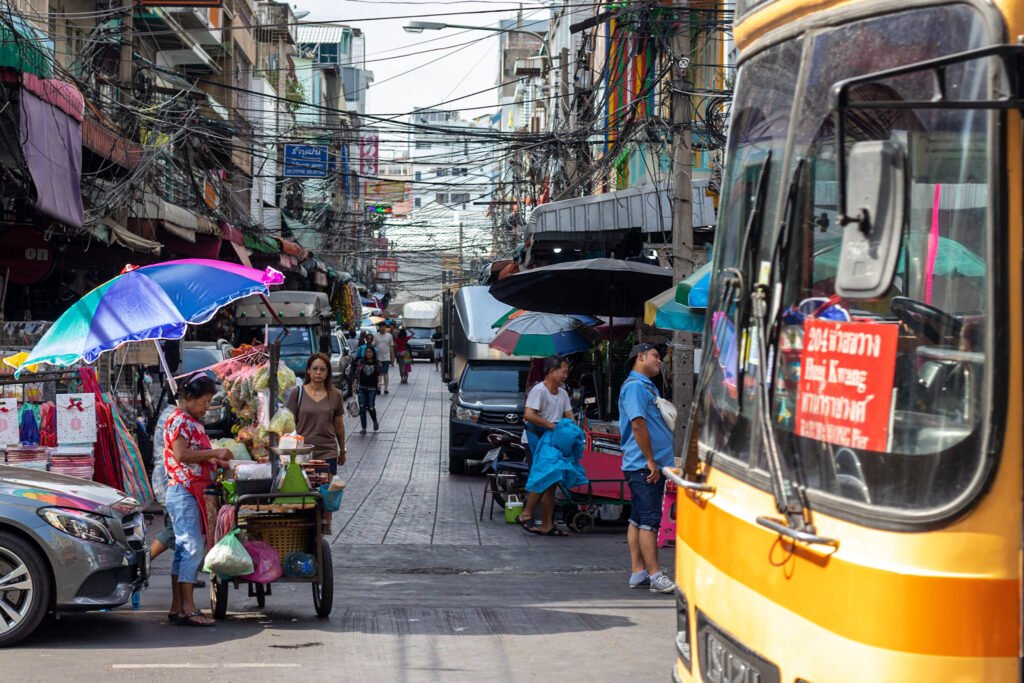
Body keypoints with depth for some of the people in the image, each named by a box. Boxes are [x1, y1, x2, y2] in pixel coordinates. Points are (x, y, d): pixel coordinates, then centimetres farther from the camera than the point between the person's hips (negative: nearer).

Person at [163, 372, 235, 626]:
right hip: (183, 491, -10)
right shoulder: (179, 420, -11)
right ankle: (188, 609, -16)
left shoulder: (193, 422, 19)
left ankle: (179, 607, 13)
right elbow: (181, 455, -22)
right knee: (193, 547, -14)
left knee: (184, 549, 10)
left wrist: (215, 461, 11)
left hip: (193, 492, 10)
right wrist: (214, 453, -18)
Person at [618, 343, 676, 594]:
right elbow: (638, 424, -20)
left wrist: (657, 461, 20)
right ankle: (655, 576, -11)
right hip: (644, 466, -10)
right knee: (649, 520, -10)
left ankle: (638, 573, 14)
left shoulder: (647, 386, 20)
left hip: (651, 465, 10)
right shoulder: (635, 385, -12)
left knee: (638, 520, 10)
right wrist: (650, 461, -20)